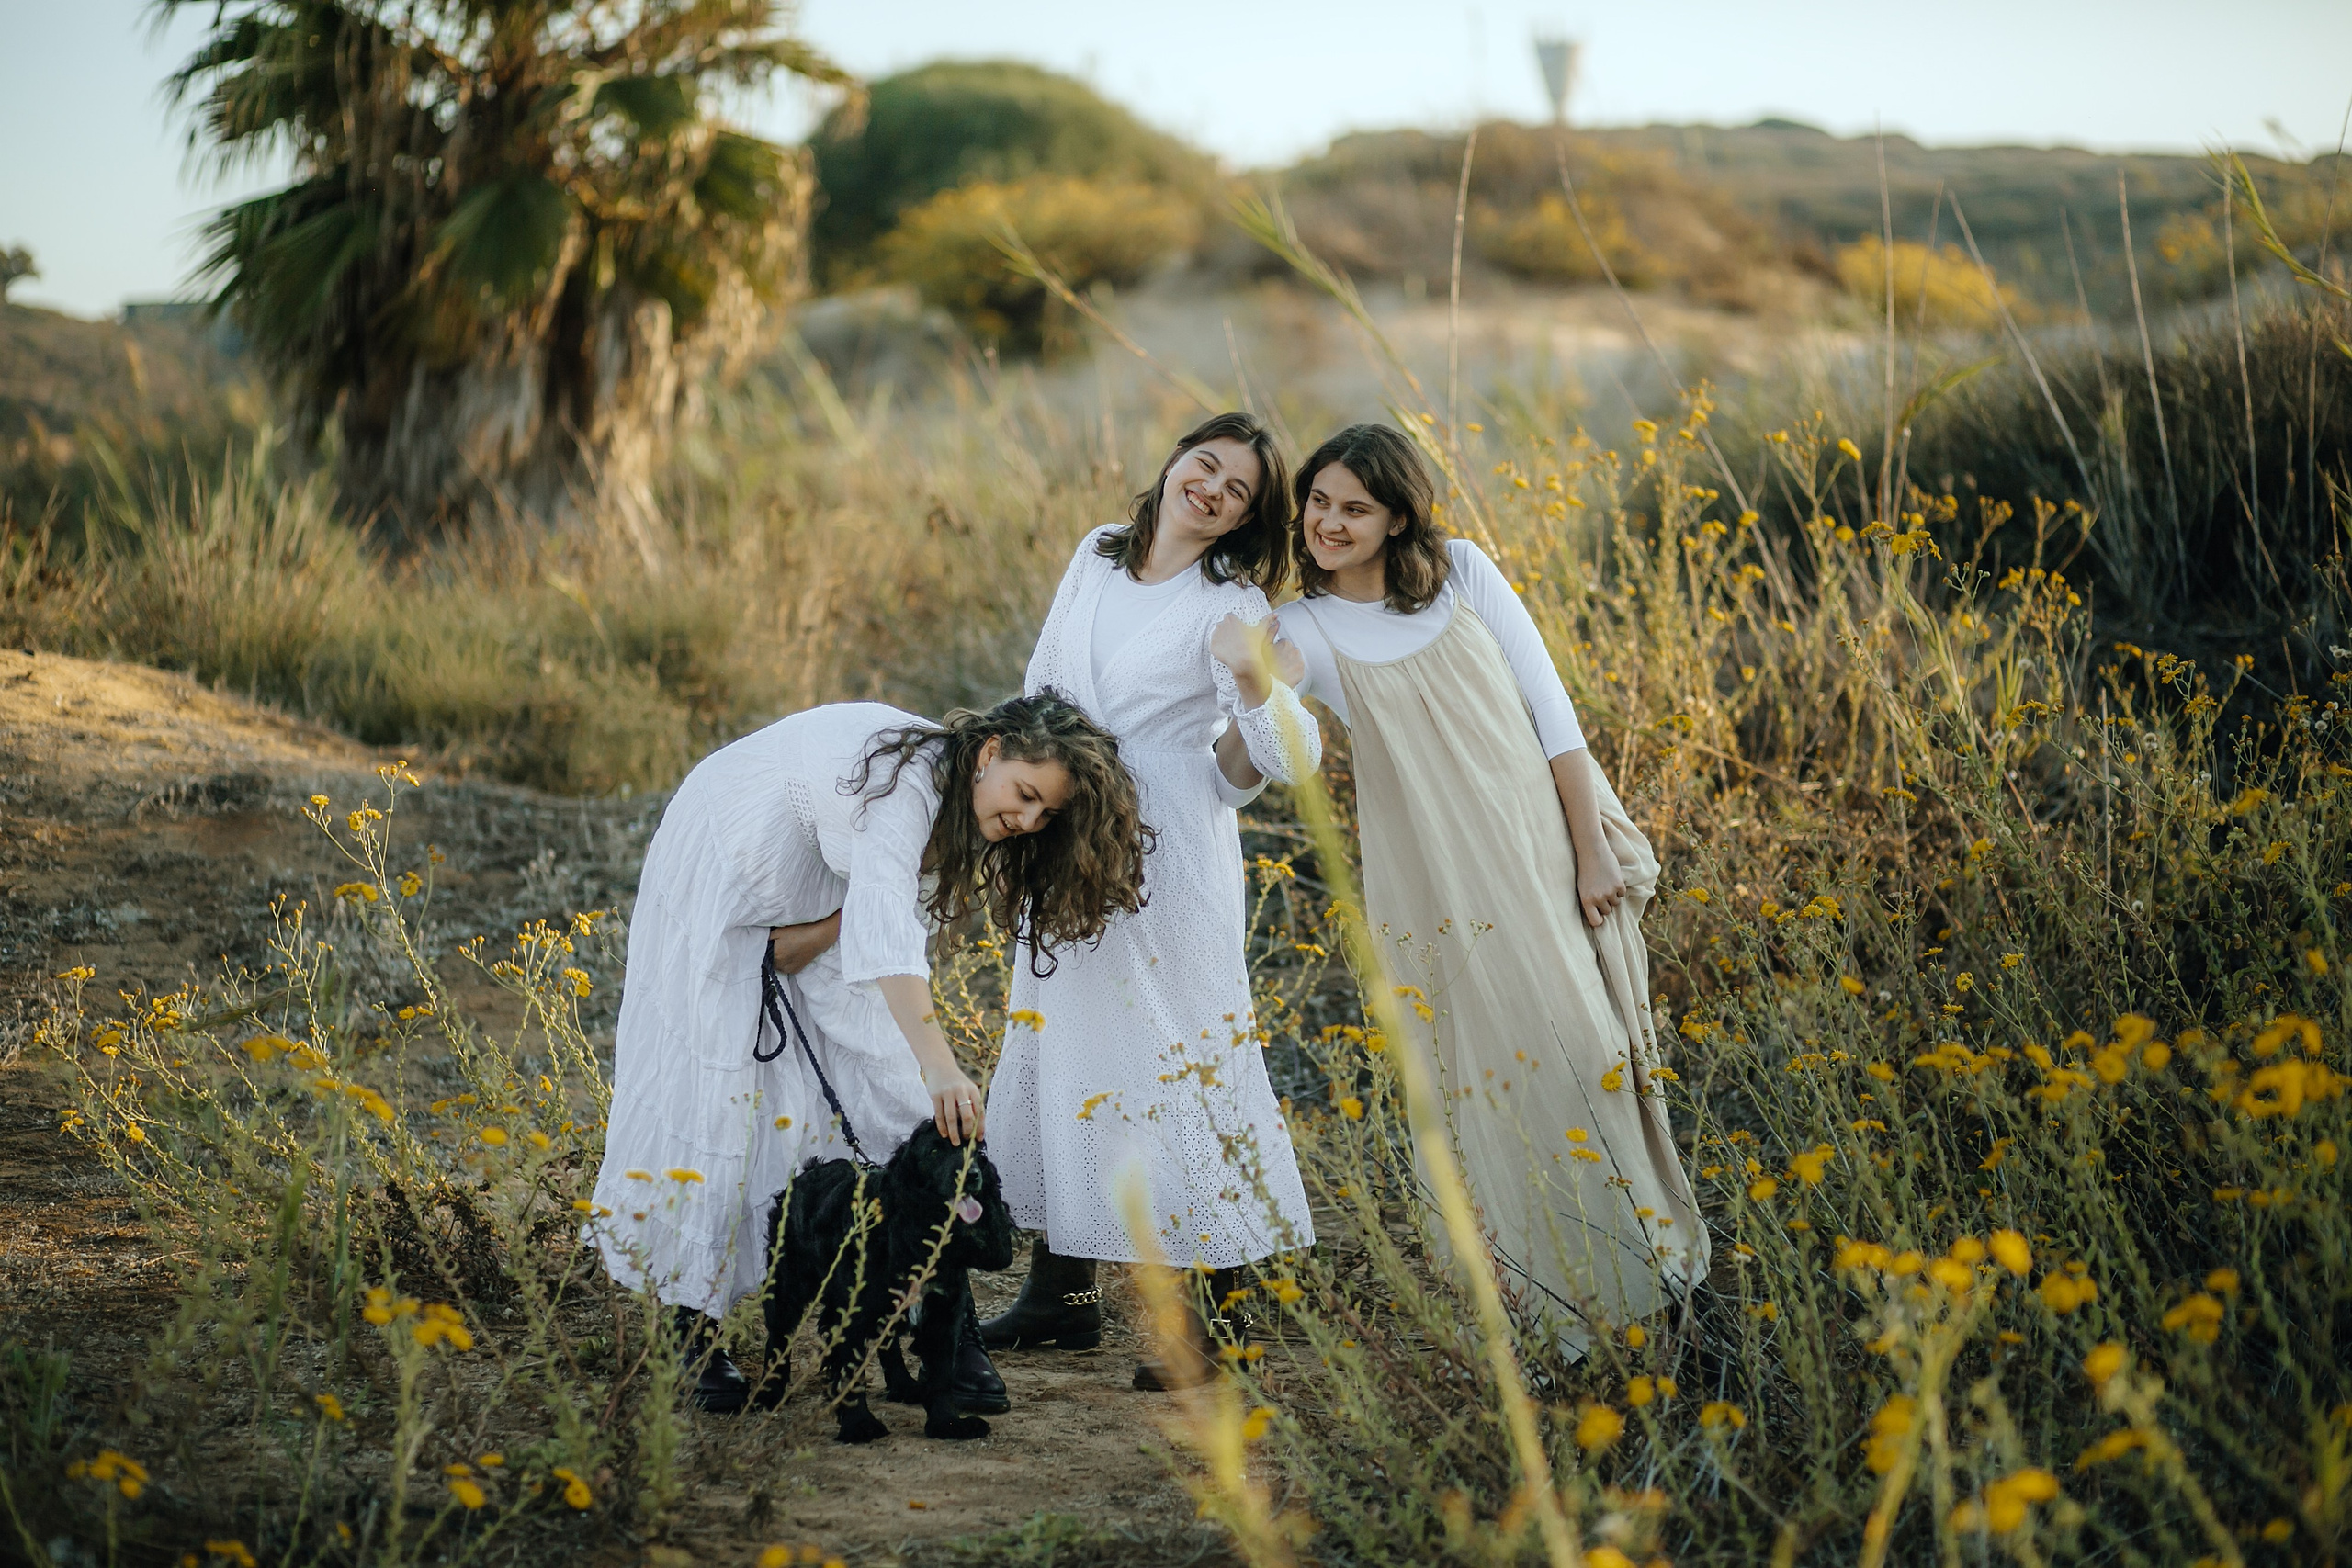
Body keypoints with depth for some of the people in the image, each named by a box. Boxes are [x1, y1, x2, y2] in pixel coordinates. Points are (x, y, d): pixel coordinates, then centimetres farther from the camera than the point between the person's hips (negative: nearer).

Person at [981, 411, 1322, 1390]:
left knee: (1176, 1060, -7)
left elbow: (1284, 760, -14)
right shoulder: (1097, 557, 10)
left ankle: (1211, 1317, 0)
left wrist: (1250, 681, -32)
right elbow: (1044, 679, 21)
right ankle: (1062, 1296, 21)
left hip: (1169, 868, -6)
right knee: (1060, 1049, 10)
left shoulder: (1231, 608, -6)